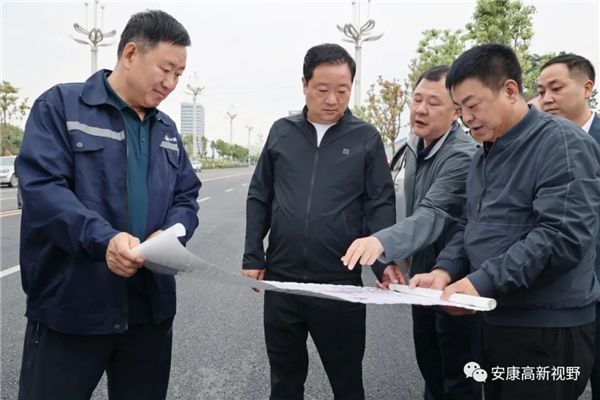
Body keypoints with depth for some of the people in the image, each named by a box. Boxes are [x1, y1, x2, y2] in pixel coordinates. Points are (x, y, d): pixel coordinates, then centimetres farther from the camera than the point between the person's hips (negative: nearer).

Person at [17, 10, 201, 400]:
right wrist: (103, 239, -30)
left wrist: (171, 235, -10)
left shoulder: (167, 129, 14)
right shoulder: (61, 105, -5)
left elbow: (186, 197, 12)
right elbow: (41, 187, -16)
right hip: (70, 309, -5)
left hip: (151, 309, 6)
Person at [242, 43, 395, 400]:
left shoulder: (366, 138, -2)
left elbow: (381, 205, -3)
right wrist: (252, 257, 2)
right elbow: (259, 198, 8)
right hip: (280, 280, 2)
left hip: (342, 284, -2)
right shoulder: (282, 132, 5)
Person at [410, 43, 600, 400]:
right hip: (496, 320, 8)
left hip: (548, 330, -8)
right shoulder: (486, 154, 13)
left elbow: (563, 237, -24)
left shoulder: (562, 143, -14)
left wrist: (482, 283, -27)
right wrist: (445, 271, -3)